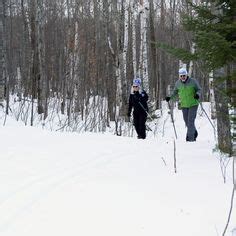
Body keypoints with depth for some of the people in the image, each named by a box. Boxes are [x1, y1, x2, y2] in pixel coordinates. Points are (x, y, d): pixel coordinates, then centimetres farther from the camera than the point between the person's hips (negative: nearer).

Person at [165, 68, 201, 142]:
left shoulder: (193, 81, -8)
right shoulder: (178, 83, 2)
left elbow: (199, 89, 1)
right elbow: (175, 92, 17)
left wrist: (198, 94, -19)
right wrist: (170, 97, 3)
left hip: (193, 104, -4)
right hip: (184, 105, 4)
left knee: (190, 121, -12)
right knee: (187, 122, 8)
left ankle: (190, 137, -10)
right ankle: (194, 133, 32)